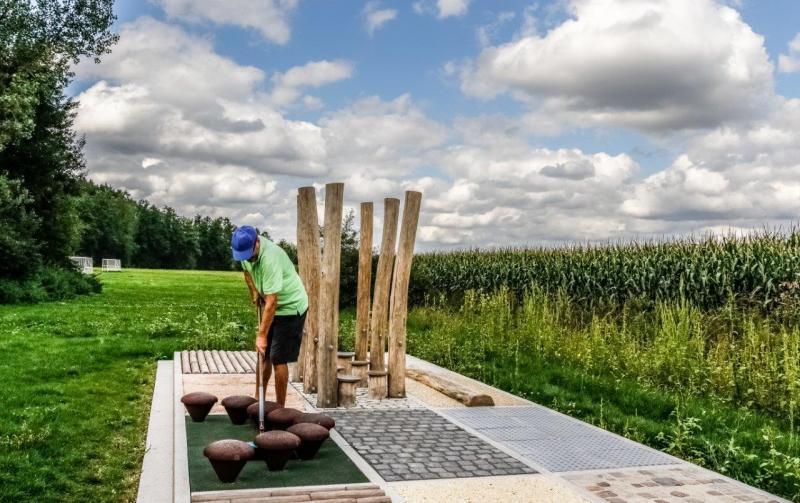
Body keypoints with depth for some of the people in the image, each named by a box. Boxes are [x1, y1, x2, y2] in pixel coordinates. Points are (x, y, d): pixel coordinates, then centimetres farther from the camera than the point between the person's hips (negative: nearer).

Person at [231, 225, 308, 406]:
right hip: (272, 306, 8)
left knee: (278, 359, -8)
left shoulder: (270, 258, -33)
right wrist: (254, 291, 4)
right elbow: (247, 271, 17)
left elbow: (271, 302, -34)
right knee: (263, 354, 13)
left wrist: (262, 335, -33)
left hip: (290, 307, -8)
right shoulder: (247, 250, -8)